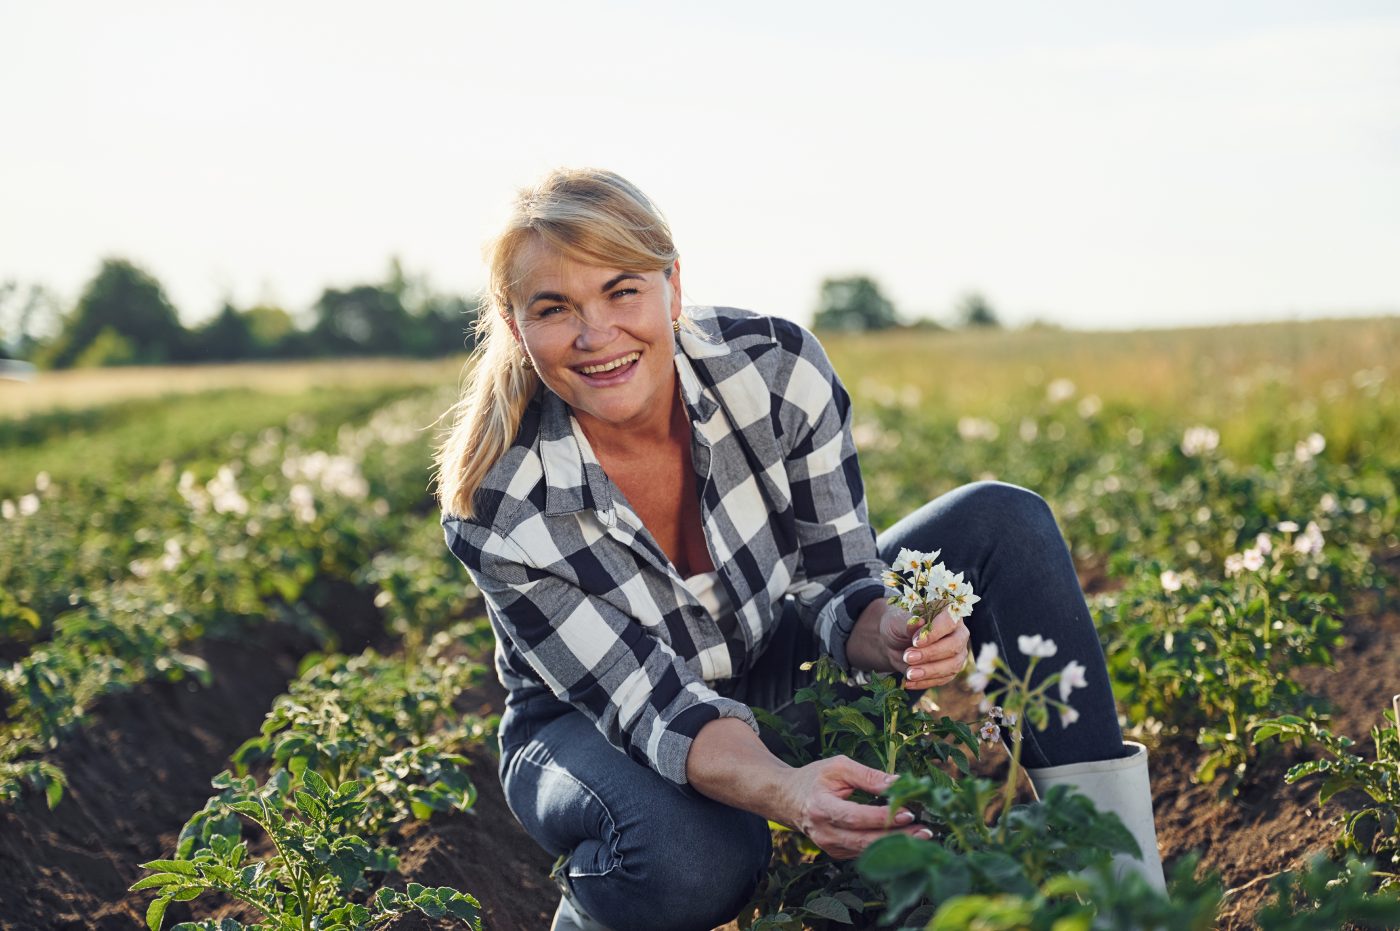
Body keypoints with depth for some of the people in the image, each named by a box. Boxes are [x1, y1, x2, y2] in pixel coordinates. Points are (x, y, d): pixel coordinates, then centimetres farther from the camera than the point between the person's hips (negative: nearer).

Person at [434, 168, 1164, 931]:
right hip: (593, 726, -3)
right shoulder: (497, 511, -28)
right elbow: (655, 705, -28)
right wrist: (786, 793, -49)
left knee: (1002, 522, -14)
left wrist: (892, 635, -37)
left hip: (773, 676, 4)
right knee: (696, 861, -39)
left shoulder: (776, 368, -22)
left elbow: (840, 580, -12)